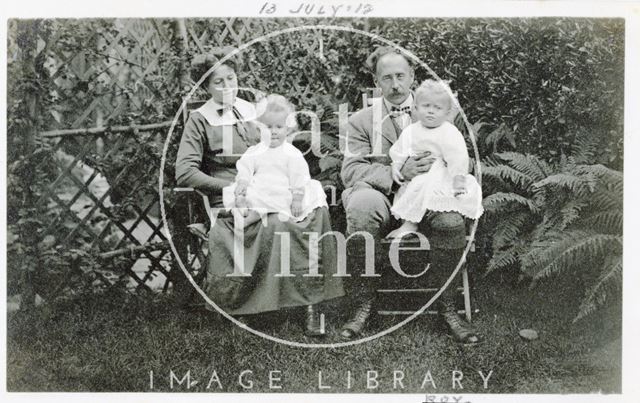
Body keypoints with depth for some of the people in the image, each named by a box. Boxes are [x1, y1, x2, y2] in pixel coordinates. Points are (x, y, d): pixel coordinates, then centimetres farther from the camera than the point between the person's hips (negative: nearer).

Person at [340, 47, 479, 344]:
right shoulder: (361, 121, 10)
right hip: (382, 197, -1)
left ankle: (447, 307, -11)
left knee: (451, 220, -32)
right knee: (360, 205, -36)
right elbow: (350, 170, -3)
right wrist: (397, 174, -19)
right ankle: (363, 303, -22)